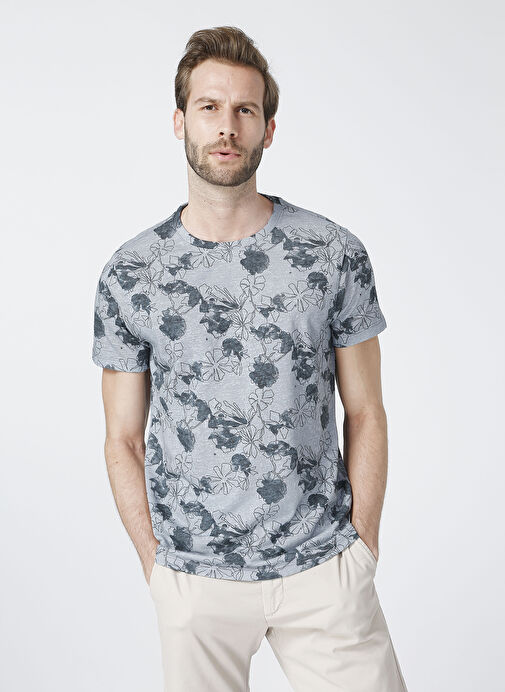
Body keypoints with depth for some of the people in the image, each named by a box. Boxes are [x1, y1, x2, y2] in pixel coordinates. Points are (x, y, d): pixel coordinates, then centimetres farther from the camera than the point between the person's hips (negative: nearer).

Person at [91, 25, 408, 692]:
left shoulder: (335, 254, -4)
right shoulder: (128, 274, -3)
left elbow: (364, 412, 1)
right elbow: (124, 441, 3)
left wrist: (362, 543, -1)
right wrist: (155, 562, 0)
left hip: (324, 568, 0)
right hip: (193, 578, 0)